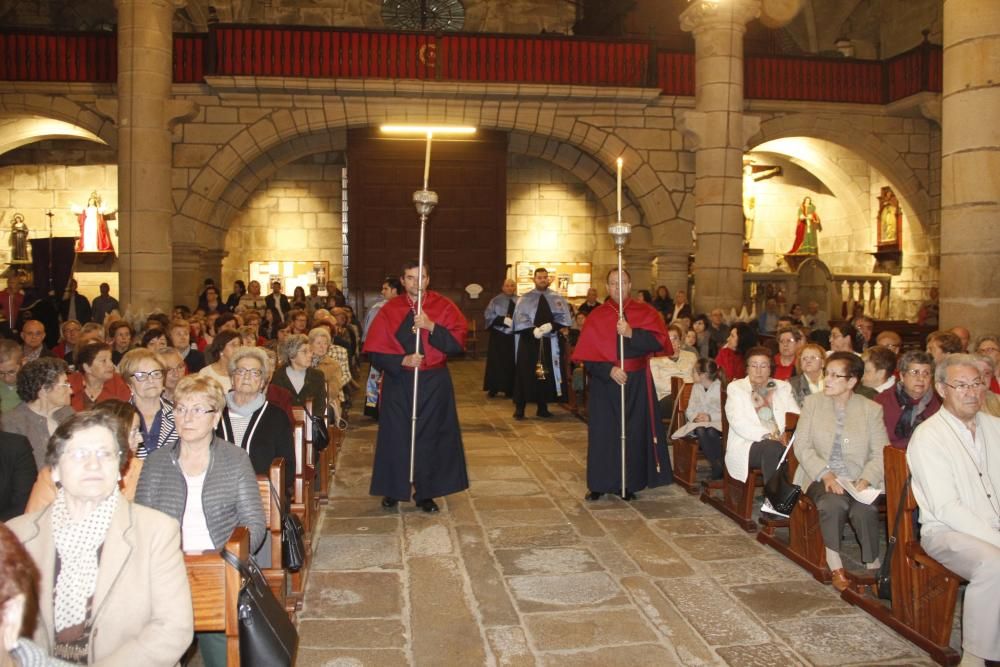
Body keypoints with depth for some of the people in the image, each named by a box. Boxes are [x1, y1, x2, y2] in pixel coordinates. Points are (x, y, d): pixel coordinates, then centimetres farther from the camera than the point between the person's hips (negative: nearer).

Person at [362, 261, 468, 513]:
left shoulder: (443, 307, -1)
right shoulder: (389, 310, -1)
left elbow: (457, 343, -11)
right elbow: (376, 352, -4)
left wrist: (431, 326, -23)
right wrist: (403, 360, -18)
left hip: (434, 384, 0)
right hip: (398, 382, 0)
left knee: (430, 437, 4)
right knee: (396, 436, 5)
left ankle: (425, 493, 17)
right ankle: (393, 490, 22)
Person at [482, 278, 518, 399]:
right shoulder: (495, 301, 1)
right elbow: (489, 316, -6)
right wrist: (503, 320, -18)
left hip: (514, 337, 1)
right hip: (498, 336, -1)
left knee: (511, 363, 5)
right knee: (496, 362, 1)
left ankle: (509, 390, 12)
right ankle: (493, 389, 9)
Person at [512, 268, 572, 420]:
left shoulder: (557, 299, 8)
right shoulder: (525, 298, 4)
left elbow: (564, 317, -2)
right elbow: (520, 319, -7)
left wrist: (550, 326, -19)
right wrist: (533, 330, -23)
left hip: (549, 341, 2)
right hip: (528, 340, -2)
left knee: (547, 373, 6)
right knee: (525, 373, -4)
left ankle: (542, 407, 16)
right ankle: (519, 408, 0)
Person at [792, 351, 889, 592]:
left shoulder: (872, 409, 5)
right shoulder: (813, 403, 7)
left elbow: (880, 453, 0)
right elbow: (802, 446, 1)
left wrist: (866, 480, -18)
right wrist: (825, 474, -13)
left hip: (857, 480, 0)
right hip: (821, 478, 0)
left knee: (864, 509, -31)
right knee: (832, 504, -33)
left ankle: (873, 568, -11)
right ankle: (835, 566, -18)